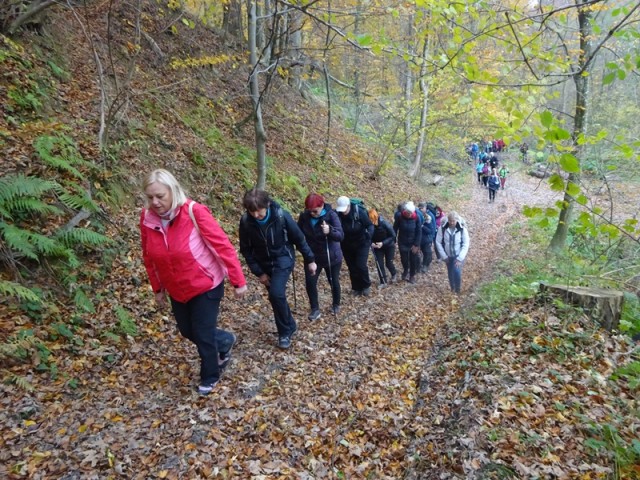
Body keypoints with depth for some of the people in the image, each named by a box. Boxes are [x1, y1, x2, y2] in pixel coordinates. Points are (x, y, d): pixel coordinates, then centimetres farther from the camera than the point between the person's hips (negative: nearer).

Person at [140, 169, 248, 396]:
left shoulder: (194, 212, -25)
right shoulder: (147, 217, -10)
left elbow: (222, 246, -21)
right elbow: (149, 257, 4)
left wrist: (238, 281, -17)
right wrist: (158, 288, 11)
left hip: (206, 285, -6)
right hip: (176, 290, 6)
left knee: (203, 335, 3)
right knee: (187, 331, 19)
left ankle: (210, 377, 31)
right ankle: (225, 341, 47)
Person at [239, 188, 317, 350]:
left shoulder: (281, 215, -25)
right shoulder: (246, 221, -18)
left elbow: (299, 238, -11)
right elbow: (246, 250, -5)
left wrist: (310, 260, -3)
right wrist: (258, 272, -6)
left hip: (283, 259, -4)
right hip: (264, 263, 4)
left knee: (277, 293, -20)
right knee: (275, 296, 11)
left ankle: (285, 332, 1)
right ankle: (290, 325, 35)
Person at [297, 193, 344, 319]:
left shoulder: (331, 215, -22)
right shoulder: (304, 216, -12)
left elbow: (341, 236, -31)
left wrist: (330, 231, -51)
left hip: (332, 257, -2)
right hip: (313, 256, 3)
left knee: (334, 281, 12)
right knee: (310, 282, -6)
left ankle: (336, 305, 37)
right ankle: (315, 309, 10)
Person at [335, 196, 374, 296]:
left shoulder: (359, 212, -24)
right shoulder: (337, 214, -16)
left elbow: (370, 225, -16)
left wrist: (369, 233, -36)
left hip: (361, 243, -3)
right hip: (346, 245, 3)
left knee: (361, 265, -11)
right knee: (352, 267, 10)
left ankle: (366, 285, 15)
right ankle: (357, 288, 29)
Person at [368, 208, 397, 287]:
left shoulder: (385, 223, -29)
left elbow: (393, 236, -21)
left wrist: (383, 243, -31)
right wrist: (371, 243, -27)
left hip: (389, 246, -2)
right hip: (377, 246, 2)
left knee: (388, 263, 5)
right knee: (379, 264, -4)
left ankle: (394, 274, 38)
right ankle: (383, 282, 11)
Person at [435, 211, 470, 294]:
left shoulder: (462, 229, -16)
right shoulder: (442, 228, -13)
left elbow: (465, 245, -13)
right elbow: (438, 242, -7)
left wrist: (460, 258, -20)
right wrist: (444, 256, -9)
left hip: (458, 256, -2)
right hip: (448, 256, 2)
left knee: (457, 271, -21)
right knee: (450, 273, 13)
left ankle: (457, 290, -1)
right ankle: (452, 289, 36)